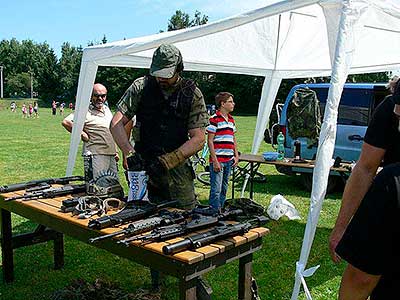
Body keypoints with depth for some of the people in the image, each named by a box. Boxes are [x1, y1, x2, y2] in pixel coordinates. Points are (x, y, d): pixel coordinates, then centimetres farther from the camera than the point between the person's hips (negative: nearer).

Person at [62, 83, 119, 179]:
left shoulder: (107, 110, 17)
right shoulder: (85, 110, -8)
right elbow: (66, 122, -20)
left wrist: (115, 151, 20)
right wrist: (82, 134, -15)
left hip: (111, 155, 8)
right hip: (96, 155, -8)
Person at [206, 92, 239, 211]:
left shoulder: (231, 120, 14)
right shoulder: (214, 119, -10)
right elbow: (210, 141, -12)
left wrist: (236, 156, 13)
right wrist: (215, 161, -15)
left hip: (229, 160, 8)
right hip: (218, 160, -7)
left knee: (224, 189, 15)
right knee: (216, 190, -5)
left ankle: (221, 210, 26)